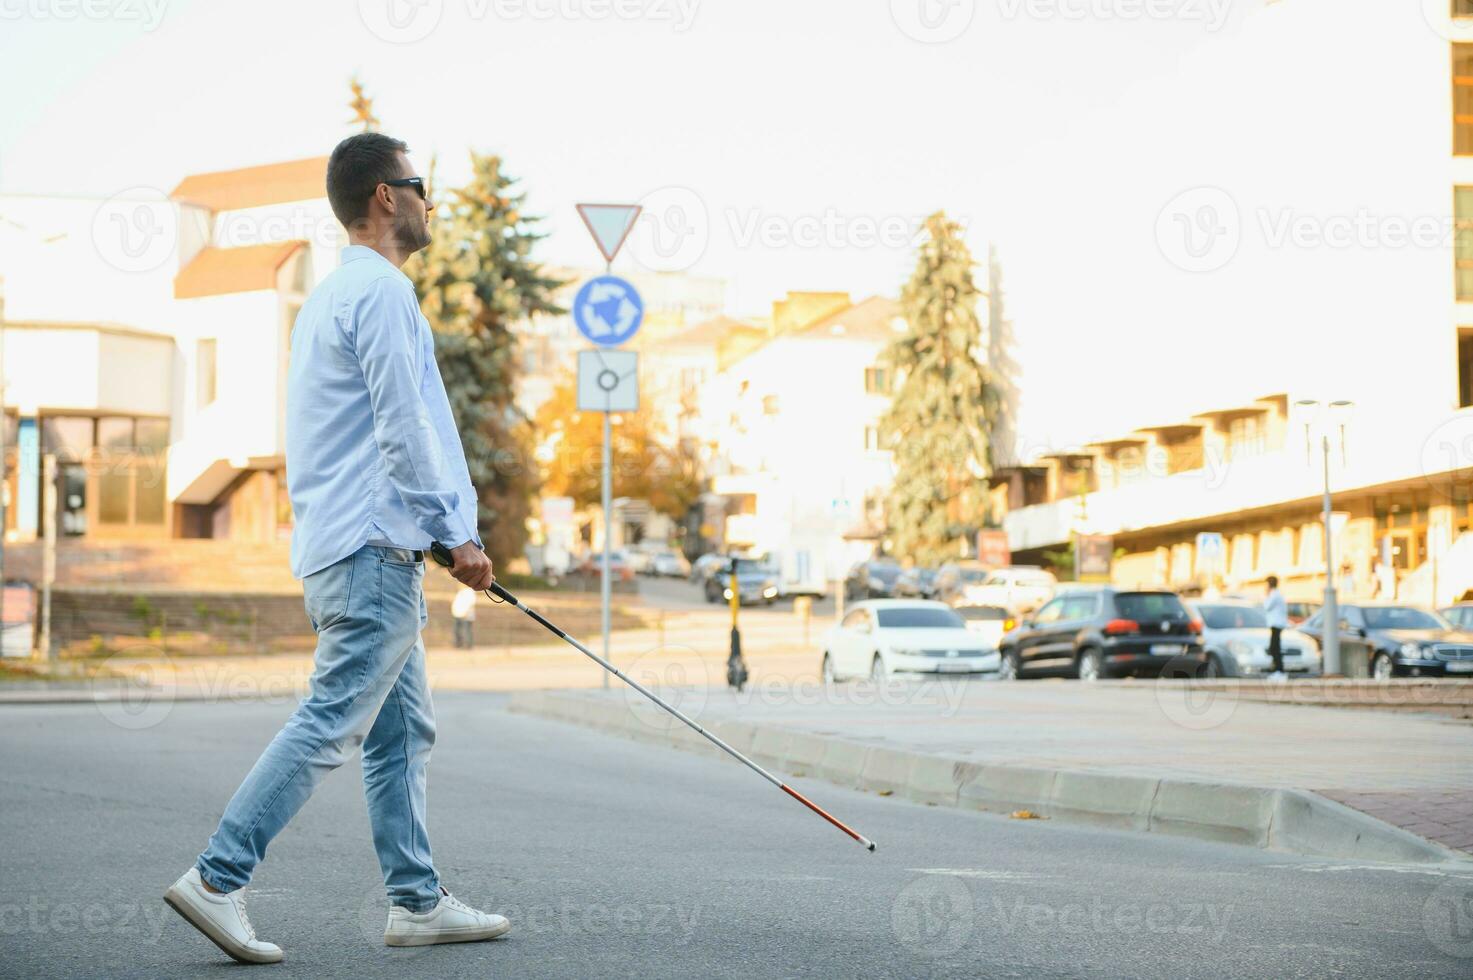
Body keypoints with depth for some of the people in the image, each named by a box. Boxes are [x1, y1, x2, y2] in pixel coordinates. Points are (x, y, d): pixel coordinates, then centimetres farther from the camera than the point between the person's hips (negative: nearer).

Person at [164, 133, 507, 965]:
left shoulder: (333, 295, 22)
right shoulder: (382, 290, -10)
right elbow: (405, 431, -16)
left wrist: (438, 531, 25)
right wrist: (458, 532, -12)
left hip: (342, 546, 11)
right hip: (373, 551, -11)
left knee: (404, 732, 11)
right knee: (330, 725, -12)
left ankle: (418, 901, 13)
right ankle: (217, 880, -13)